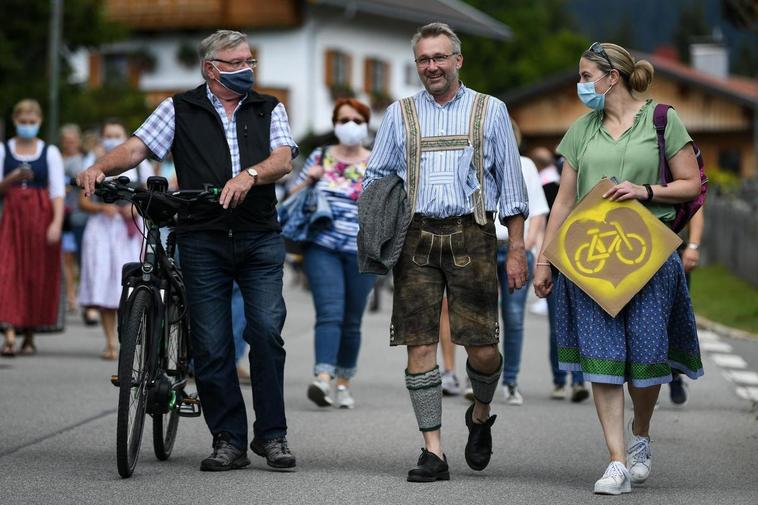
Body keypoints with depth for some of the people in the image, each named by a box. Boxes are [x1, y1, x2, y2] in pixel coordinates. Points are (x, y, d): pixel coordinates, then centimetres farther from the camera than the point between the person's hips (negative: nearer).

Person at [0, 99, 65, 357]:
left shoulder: (50, 152, 5)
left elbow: (58, 191, -2)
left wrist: (57, 222, -15)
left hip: (41, 216, 0)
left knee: (37, 274, 3)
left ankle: (30, 335, 17)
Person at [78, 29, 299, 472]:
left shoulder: (269, 110, 13)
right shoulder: (180, 110, 10)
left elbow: (283, 160, -3)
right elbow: (137, 148, 0)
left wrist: (250, 175, -24)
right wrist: (101, 167, -19)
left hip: (260, 239, 0)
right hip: (203, 240, 0)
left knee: (267, 329, -12)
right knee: (211, 345, -1)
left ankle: (272, 435, -1)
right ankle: (229, 441, 9)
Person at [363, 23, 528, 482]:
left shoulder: (490, 111, 10)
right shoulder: (400, 115, 14)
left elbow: (510, 183, 8)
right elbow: (376, 181, 15)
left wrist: (517, 249, 2)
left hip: (471, 236, -1)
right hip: (416, 238, 2)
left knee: (483, 349, -6)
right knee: (420, 346, -4)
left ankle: (481, 413, 26)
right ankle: (434, 451, 2)